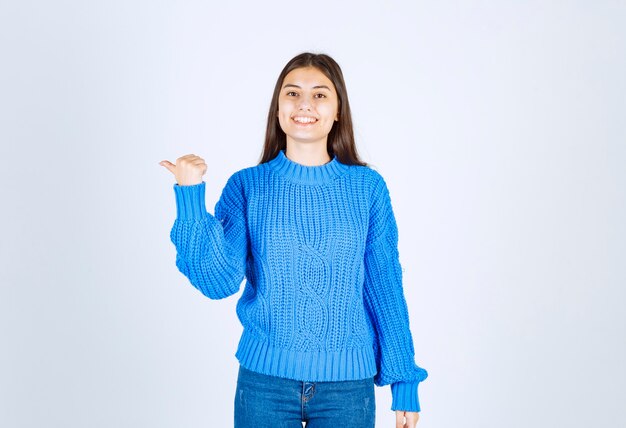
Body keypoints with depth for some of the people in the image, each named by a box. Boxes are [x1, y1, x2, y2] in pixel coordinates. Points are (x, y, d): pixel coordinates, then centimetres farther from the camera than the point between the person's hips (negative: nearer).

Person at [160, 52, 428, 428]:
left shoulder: (368, 186, -1)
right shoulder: (247, 185, -2)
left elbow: (385, 286, 1)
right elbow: (220, 281, -11)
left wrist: (405, 381, 2)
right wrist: (190, 196, -18)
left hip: (349, 383, 0)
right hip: (265, 378, 0)